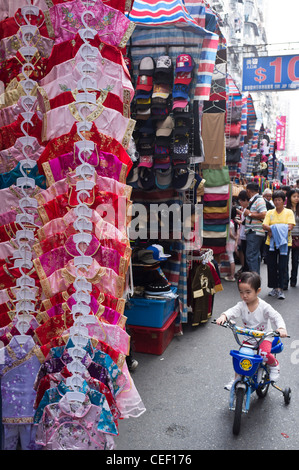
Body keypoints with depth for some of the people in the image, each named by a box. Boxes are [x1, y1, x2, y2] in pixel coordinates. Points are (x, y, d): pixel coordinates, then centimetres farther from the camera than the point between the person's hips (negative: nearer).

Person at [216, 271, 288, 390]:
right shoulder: (241, 306, -10)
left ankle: (274, 365, 4)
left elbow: (276, 317, -22)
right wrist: (223, 316, -48)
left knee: (264, 353, -30)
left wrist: (281, 328, -43)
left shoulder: (264, 306, -18)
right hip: (249, 338, 4)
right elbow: (232, 311, -25)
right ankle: (237, 379, 18)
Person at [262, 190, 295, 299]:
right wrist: (276, 228, -15)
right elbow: (264, 226, -2)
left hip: (284, 243, -2)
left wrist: (273, 229, -13)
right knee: (271, 266, 5)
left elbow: (290, 226, -9)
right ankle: (274, 287, 16)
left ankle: (280, 289, -1)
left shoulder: (289, 212, 4)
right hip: (271, 243, 2)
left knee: (282, 267, -5)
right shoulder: (270, 213, 10)